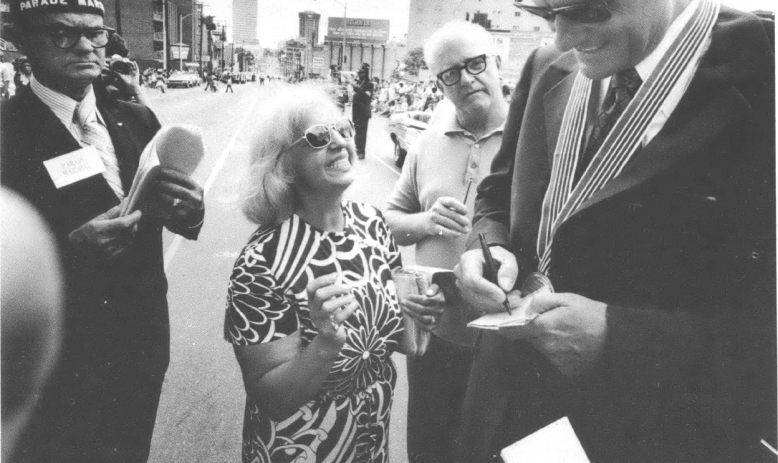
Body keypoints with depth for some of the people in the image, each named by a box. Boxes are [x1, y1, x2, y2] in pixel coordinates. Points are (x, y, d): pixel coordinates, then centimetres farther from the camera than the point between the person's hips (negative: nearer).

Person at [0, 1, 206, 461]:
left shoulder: (137, 119, -1)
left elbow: (179, 212, 3)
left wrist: (190, 209, -19)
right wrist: (70, 248, -32)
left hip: (145, 342, 5)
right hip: (61, 369, -4)